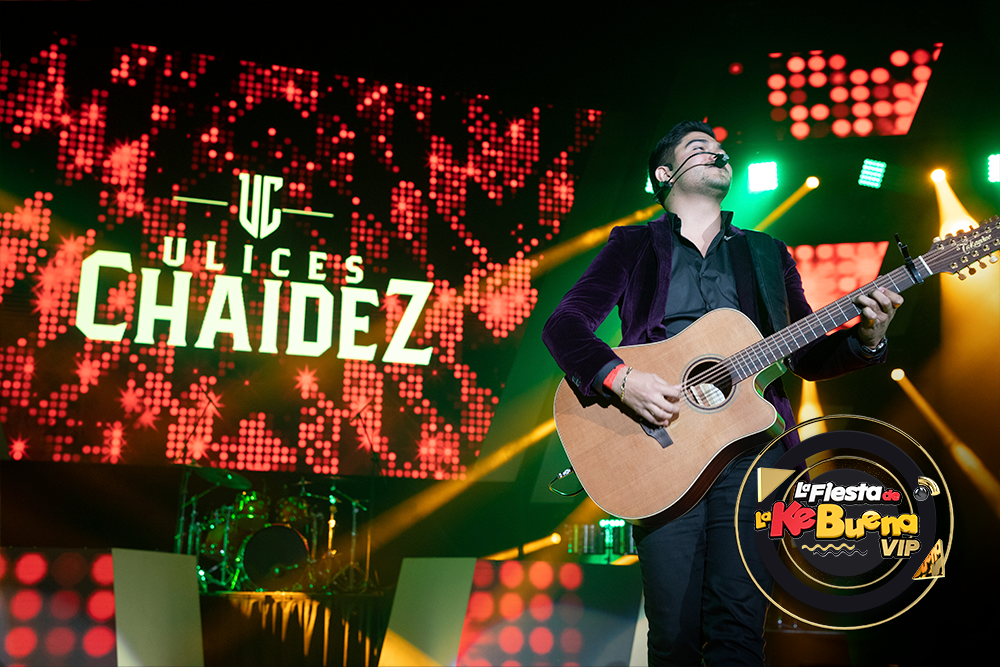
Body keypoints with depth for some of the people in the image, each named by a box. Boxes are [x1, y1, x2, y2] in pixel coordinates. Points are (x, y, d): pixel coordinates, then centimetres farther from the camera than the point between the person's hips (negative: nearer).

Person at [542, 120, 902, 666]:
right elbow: (563, 324, 1)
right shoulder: (633, 246, 13)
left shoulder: (768, 254, 22)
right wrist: (620, 378, -16)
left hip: (750, 442, 2)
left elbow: (807, 358, 19)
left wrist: (866, 338, -1)